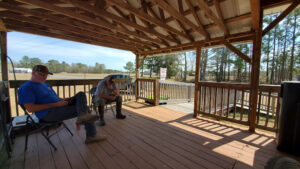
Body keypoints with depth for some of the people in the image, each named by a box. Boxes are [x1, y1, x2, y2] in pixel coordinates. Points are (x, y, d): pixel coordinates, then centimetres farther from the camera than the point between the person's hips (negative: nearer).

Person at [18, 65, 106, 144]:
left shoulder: (46, 85, 22)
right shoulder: (25, 88, -7)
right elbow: (30, 109, -18)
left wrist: (64, 100, 0)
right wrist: (55, 104, -22)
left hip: (59, 106, 9)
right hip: (48, 114, -9)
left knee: (81, 94, -6)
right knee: (84, 108, -15)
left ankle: (83, 116, -30)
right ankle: (91, 135, -9)